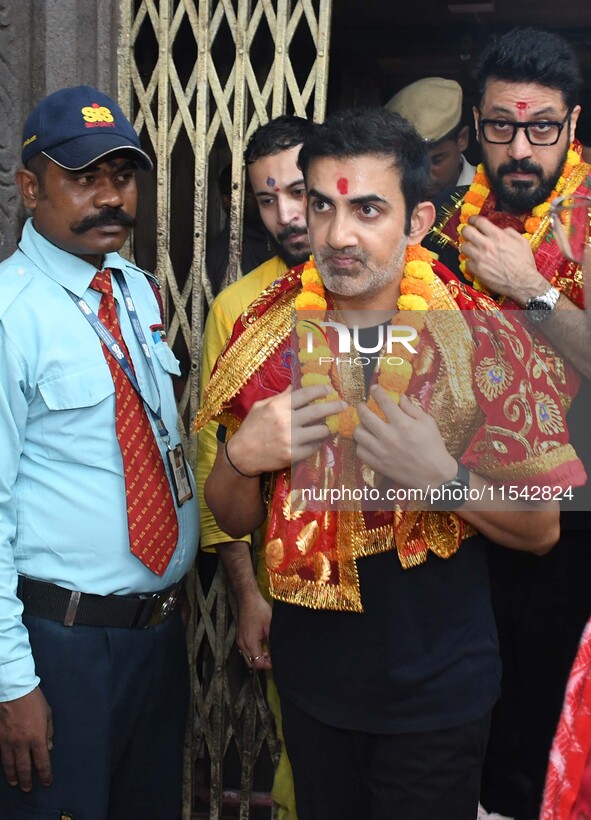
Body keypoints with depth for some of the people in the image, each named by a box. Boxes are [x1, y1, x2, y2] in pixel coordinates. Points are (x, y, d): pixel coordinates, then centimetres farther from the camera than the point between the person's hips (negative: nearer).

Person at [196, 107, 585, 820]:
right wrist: (242, 456, -19)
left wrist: (444, 477, -28)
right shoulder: (271, 335, -6)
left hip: (436, 691, -3)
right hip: (310, 674, 3)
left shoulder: (480, 341, -15)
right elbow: (234, 519, 2)